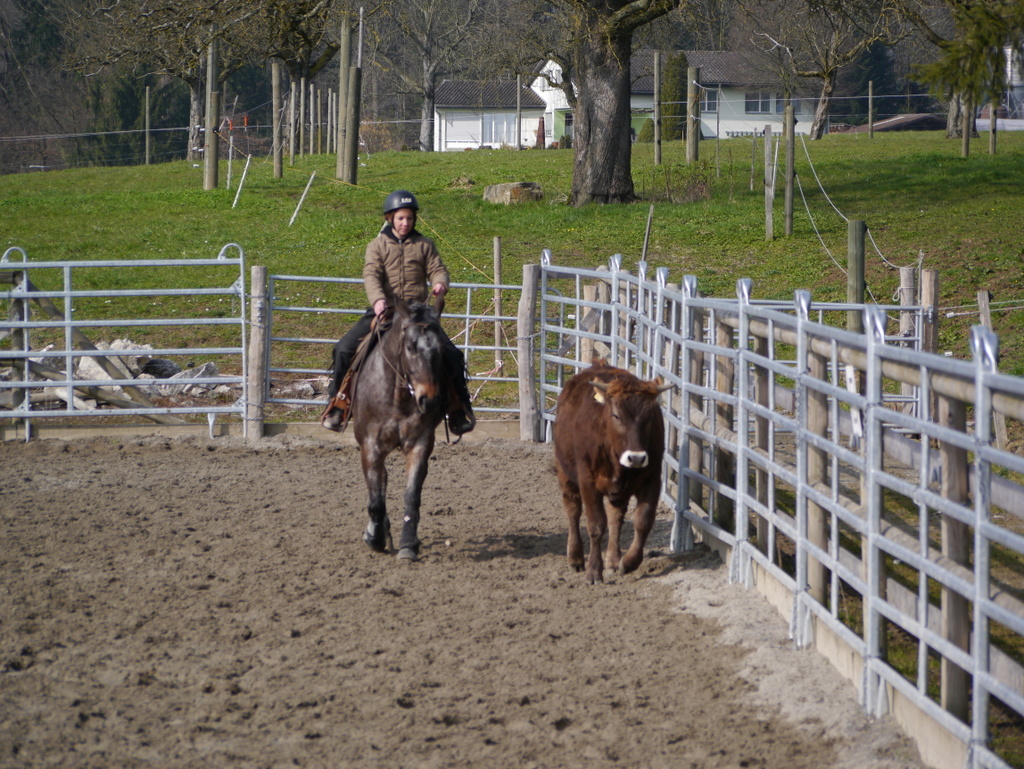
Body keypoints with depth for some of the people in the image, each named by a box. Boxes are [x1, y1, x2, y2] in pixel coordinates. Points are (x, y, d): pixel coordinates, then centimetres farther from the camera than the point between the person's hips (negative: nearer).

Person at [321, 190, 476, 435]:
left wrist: (440, 283, -23)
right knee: (345, 349, -15)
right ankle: (336, 406, -2)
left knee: (452, 355, -12)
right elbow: (371, 274, -9)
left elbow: (437, 269, 3)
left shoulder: (424, 245, 11)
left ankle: (460, 409, 2)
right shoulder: (377, 245, 4)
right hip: (383, 311, -1)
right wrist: (377, 299, -30)